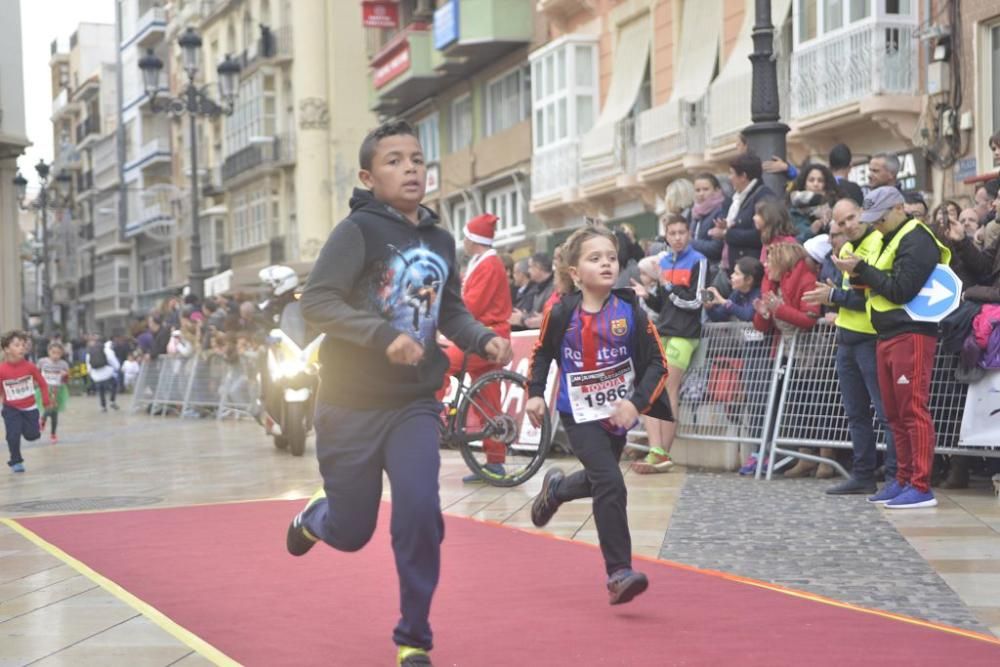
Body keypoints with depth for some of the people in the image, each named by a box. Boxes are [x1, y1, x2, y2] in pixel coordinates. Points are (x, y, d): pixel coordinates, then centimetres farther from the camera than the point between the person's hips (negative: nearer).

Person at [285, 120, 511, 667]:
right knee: (351, 532, 8)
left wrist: (484, 340, -3)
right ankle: (314, 516, 48)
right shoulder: (358, 229, -12)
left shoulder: (441, 241, 5)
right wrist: (384, 335, -31)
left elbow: (451, 312, 18)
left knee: (420, 511, -16)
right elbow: (316, 301, -20)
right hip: (352, 404, -3)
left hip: (415, 403, 3)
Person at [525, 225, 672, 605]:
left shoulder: (630, 312, -11)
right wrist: (535, 393, -2)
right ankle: (618, 573, -13)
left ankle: (556, 489, 55)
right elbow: (542, 353, 7)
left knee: (599, 482, 21)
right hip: (580, 414, -3)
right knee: (611, 485, -19)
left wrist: (637, 402, -20)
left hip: (618, 414, 3)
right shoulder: (562, 313, -11)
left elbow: (657, 364, -8)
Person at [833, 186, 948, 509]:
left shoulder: (916, 241, -10)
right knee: (895, 414, 11)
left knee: (913, 410, -11)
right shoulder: (891, 240, 20)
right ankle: (904, 480, 17)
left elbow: (901, 290, -18)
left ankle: (921, 487, -11)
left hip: (911, 335, -10)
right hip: (887, 336, 10)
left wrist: (861, 269, -14)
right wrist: (860, 272, -2)